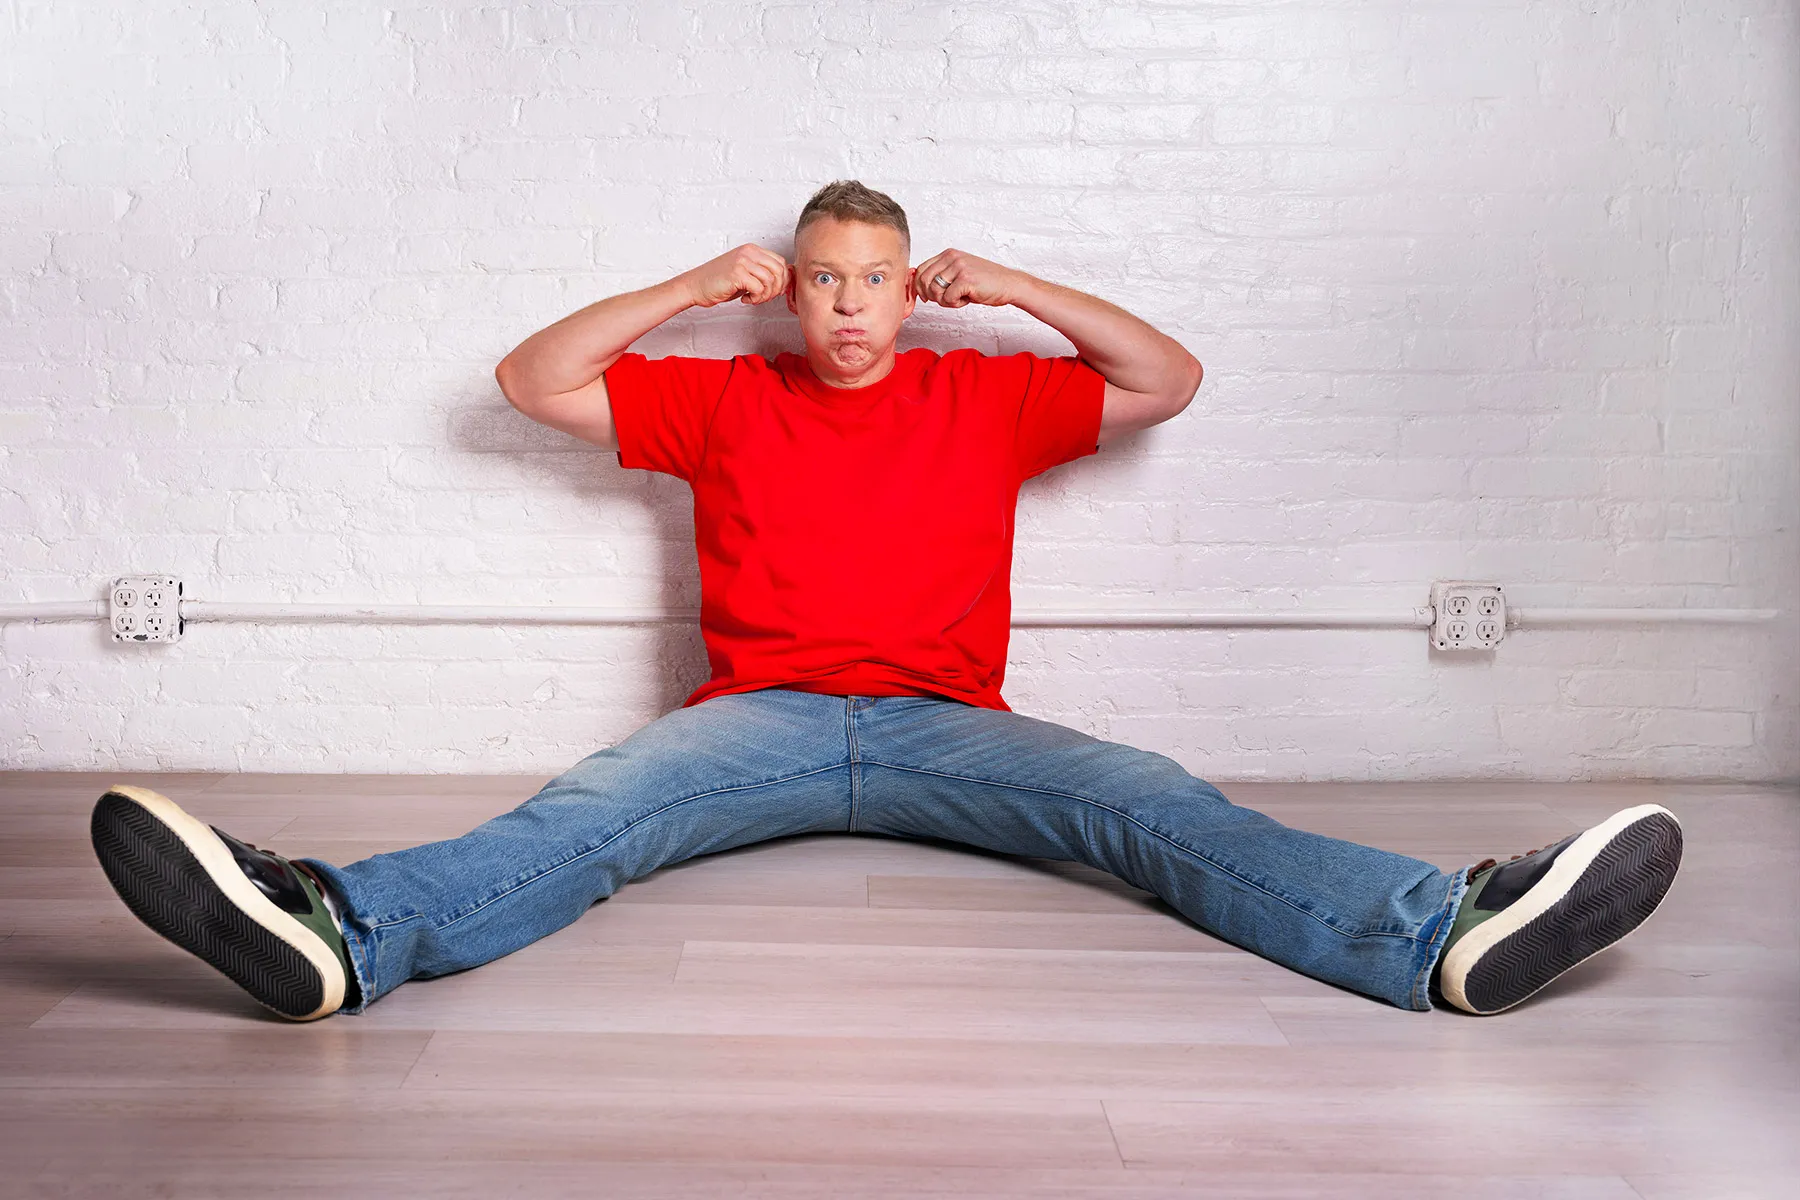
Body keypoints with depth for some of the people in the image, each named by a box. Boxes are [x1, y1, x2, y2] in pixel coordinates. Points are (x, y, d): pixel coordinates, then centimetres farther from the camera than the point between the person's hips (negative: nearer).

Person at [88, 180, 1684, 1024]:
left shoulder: (987, 395, 19)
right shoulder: (724, 399, 18)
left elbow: (1170, 379, 18)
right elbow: (532, 380, 16)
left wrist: (1015, 286, 12)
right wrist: (694, 286, 11)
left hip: (946, 726, 1)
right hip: (760, 719, 0)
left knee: (1149, 802, -24)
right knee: (591, 810, -29)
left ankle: (1448, 930, -43)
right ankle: (335, 928, -54)